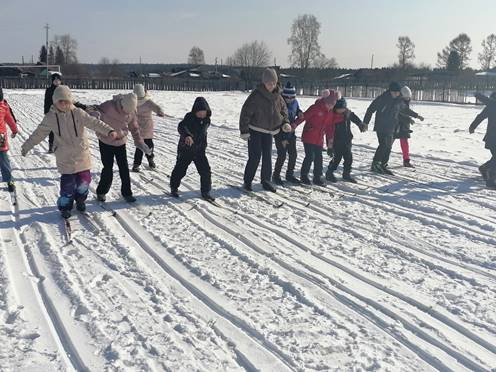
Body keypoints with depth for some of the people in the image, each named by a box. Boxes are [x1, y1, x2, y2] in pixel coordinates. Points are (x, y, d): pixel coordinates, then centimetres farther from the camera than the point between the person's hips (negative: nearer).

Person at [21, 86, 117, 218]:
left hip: (82, 154, 1)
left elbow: (94, 123, -19)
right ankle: (65, 206, 19)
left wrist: (109, 131, -34)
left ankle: (80, 199, 36)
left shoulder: (78, 113, -7)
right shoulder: (50, 117, -4)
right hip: (65, 158, -1)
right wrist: (26, 146, 12)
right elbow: (39, 134, 7)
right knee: (68, 183, -3)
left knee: (84, 180, 7)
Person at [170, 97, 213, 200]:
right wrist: (187, 135, -55)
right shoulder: (190, 117, -19)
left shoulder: (207, 119, 0)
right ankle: (174, 188, 31)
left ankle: (205, 192, 12)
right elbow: (181, 127, -38)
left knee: (205, 171, -1)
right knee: (180, 170, 9)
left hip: (200, 150, 4)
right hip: (185, 149, -4)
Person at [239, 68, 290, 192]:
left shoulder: (277, 95, 0)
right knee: (255, 157, -7)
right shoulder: (256, 95, -19)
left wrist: (285, 122, -2)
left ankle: (266, 181, 21)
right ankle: (247, 181, 7)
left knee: (267, 156, 9)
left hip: (269, 131, 6)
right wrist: (244, 131, -18)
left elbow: (283, 109, 15)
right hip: (255, 130, -6)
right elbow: (245, 113, -17)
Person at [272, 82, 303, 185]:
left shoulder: (295, 102, -3)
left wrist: (299, 112, -7)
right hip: (280, 135, -6)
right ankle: (276, 176, 9)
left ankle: (290, 175, 24)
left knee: (293, 154, 8)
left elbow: (297, 109, 20)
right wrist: (283, 138, -21)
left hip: (291, 133, 6)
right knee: (282, 155, -8)